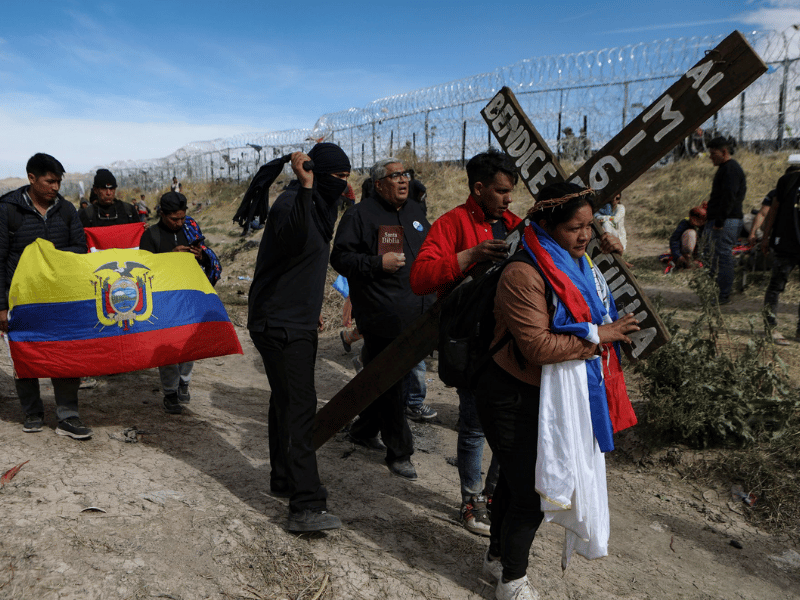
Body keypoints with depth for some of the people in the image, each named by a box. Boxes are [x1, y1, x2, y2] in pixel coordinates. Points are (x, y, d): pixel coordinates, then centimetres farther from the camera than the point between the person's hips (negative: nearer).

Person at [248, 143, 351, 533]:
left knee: (288, 402, 17)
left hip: (300, 321, 10)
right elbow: (292, 236, -42)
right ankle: (306, 506, -13)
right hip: (279, 324, -10)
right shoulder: (290, 202, -17)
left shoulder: (320, 206, 14)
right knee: (298, 406, -14)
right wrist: (305, 187, -52)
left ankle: (285, 479, 31)